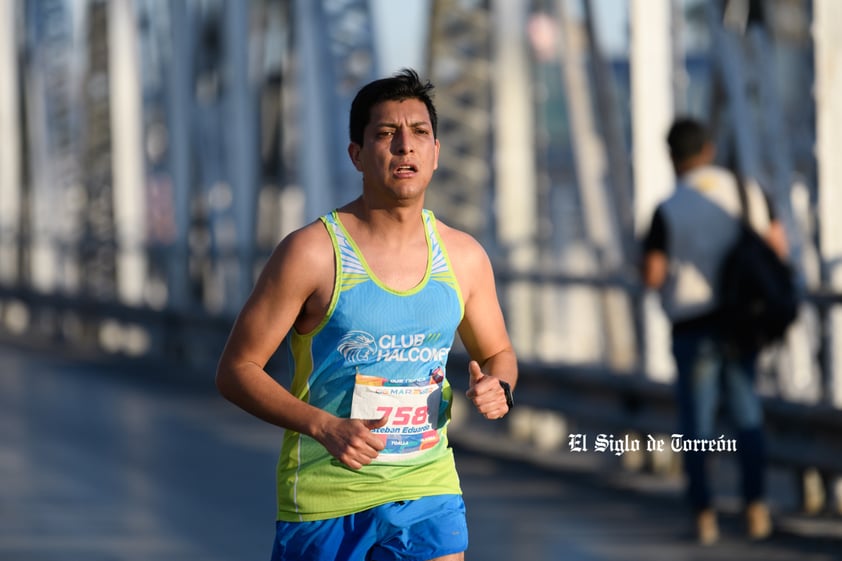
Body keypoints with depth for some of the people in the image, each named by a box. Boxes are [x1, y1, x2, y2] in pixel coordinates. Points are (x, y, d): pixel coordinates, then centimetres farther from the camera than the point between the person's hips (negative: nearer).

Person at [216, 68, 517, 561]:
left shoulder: (464, 257, 4)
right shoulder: (312, 253, -10)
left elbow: (497, 352, 20)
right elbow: (236, 370, -9)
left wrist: (498, 388, -4)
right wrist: (324, 427, -22)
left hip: (428, 491, 3)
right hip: (323, 497, -3)